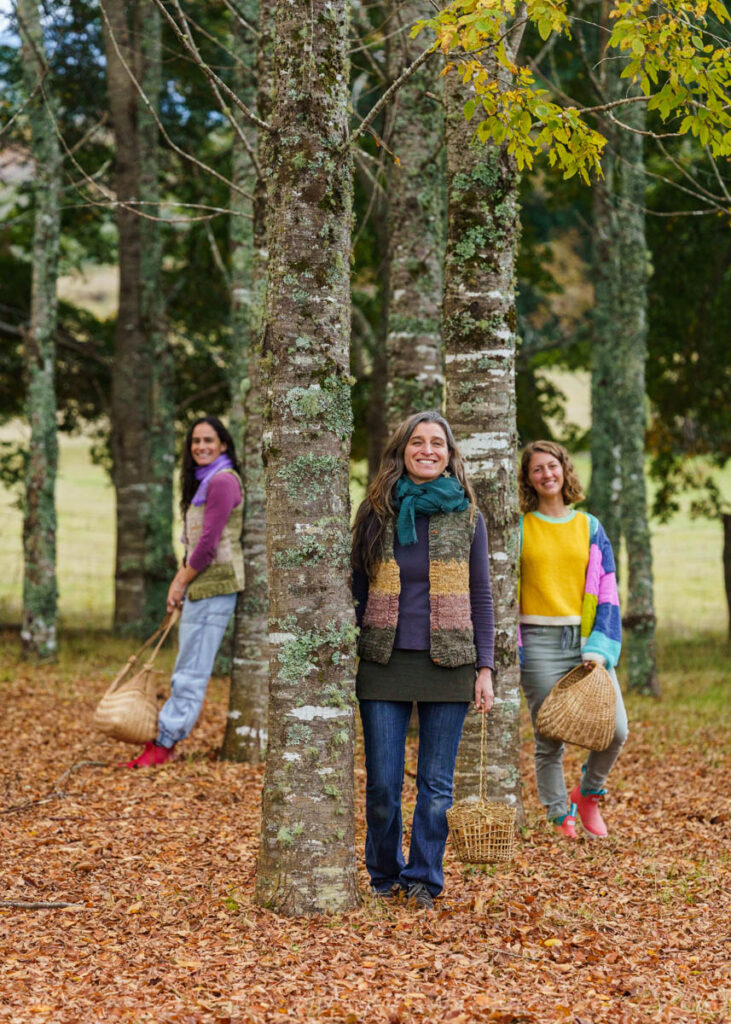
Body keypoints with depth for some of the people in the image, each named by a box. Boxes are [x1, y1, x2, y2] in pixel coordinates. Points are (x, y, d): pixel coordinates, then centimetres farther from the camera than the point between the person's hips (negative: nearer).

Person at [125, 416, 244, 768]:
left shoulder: (222, 481, -13)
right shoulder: (203, 482, 20)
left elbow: (209, 543, -17)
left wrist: (183, 581, -7)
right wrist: (179, 580, 11)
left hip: (215, 584, -11)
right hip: (200, 586, 11)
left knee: (192, 670, -8)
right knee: (187, 669, 11)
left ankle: (164, 744, -7)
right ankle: (163, 738, 14)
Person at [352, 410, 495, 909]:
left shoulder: (466, 516, 5)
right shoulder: (376, 512, 5)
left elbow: (481, 597, 7)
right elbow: (358, 588, 11)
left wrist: (485, 668, 1)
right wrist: (348, 657, 7)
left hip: (448, 663, 0)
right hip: (384, 663, 0)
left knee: (437, 784, 2)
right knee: (382, 785, 0)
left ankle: (424, 878, 13)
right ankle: (384, 874, 19)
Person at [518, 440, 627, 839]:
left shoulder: (589, 526, 10)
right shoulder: (519, 527, 6)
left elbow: (607, 592, 7)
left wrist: (599, 649, -5)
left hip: (586, 640, 2)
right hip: (539, 642, -2)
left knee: (615, 729, -10)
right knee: (549, 739, -3)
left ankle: (588, 792, 17)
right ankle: (560, 816, 14)